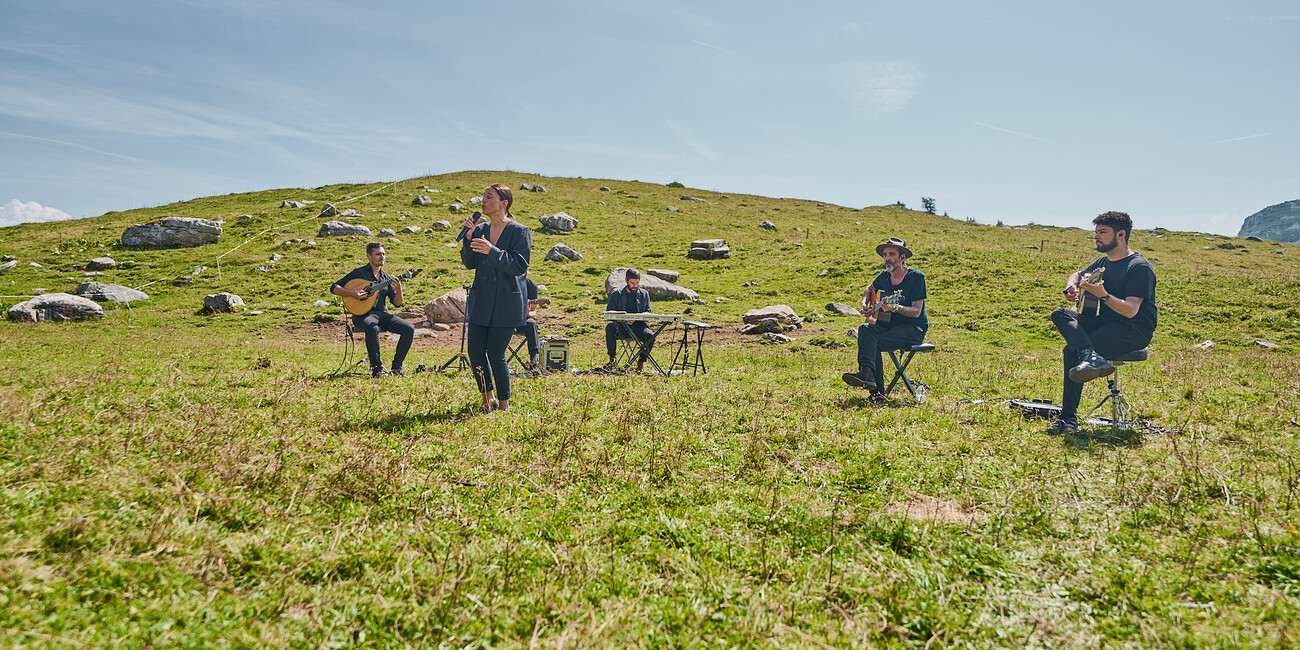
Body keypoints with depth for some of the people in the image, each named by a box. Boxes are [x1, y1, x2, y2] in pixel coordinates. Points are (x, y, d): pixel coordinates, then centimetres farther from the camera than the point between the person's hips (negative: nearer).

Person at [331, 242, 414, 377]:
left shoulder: (387, 278, 15)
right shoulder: (359, 272, 4)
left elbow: (397, 303, 10)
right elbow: (334, 288, 3)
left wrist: (398, 290, -10)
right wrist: (352, 293, -14)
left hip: (382, 314, 5)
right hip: (363, 314, -5)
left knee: (409, 329, -18)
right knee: (372, 328, -40)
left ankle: (396, 367, -8)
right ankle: (376, 367, -24)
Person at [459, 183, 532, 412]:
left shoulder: (520, 232, -6)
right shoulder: (480, 230, 11)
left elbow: (520, 265, -14)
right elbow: (470, 263, 7)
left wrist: (492, 251, -23)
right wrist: (468, 237, -6)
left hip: (506, 303, -5)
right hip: (481, 300, 6)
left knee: (495, 353, -5)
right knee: (475, 351, 2)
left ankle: (504, 406, 13)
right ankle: (488, 399, 23)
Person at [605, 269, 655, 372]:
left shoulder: (644, 294, 17)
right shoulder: (617, 294, 12)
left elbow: (648, 312, 12)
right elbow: (609, 311, 5)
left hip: (638, 326, 1)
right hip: (621, 326, 0)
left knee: (650, 335, -31)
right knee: (610, 327, -34)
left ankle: (641, 360, -9)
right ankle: (612, 359, -23)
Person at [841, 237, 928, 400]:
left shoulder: (916, 277, -10)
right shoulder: (884, 276, 9)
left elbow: (916, 311, -15)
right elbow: (870, 289, 31)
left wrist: (895, 308, -32)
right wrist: (865, 305, 12)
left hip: (914, 329, -6)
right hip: (890, 325, 6)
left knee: (875, 342, -30)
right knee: (865, 329, -25)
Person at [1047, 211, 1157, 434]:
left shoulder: (1140, 267, -12)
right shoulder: (1103, 262, 13)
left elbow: (1130, 311, -22)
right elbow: (1078, 275, 32)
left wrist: (1103, 295, -38)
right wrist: (1071, 287, 7)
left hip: (1134, 330, -8)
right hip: (1103, 322, 8)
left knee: (1072, 352, -27)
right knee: (1060, 314, -17)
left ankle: (1068, 419, -24)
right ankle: (1090, 357, -36)